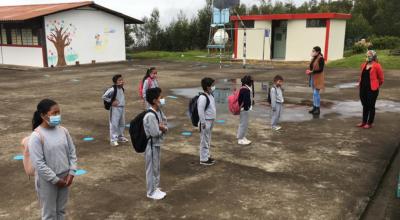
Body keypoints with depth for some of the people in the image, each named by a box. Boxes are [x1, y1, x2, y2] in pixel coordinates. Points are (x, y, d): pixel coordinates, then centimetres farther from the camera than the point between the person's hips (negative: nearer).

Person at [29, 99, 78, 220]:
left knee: (61, 210, 20)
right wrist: (55, 179, -16)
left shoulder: (63, 130, -2)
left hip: (64, 177, 5)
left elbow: (72, 152, 5)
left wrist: (71, 173, -4)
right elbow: (38, 163, -20)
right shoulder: (37, 136, -19)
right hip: (47, 181, -5)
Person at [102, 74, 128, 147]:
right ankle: (113, 140, 5)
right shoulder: (112, 89, -18)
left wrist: (122, 104, 10)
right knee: (114, 124, -2)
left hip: (122, 108, 8)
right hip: (115, 109, -8)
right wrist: (111, 101, -13)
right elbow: (104, 96, -18)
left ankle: (120, 137, 32)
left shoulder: (122, 89, 6)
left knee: (122, 124, 17)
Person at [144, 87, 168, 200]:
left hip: (157, 144, 9)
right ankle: (151, 192, 20)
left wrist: (163, 128, -15)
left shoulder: (159, 111, 3)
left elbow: (165, 126, 8)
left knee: (156, 167, 20)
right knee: (152, 168, 5)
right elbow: (155, 132, -28)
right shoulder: (150, 115, -27)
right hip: (151, 145, -9)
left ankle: (156, 188, 35)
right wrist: (162, 129, -8)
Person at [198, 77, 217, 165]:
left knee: (208, 140, 19)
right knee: (204, 141, 0)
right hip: (206, 122, -10)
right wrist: (203, 123, -22)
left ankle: (207, 156, 32)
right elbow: (200, 111, -24)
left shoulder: (211, 95, 9)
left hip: (211, 121, 10)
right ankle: (203, 159, 9)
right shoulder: (203, 98, -21)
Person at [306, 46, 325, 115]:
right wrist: (309, 71, 1)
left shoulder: (321, 59, -15)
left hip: (318, 78, -8)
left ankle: (318, 109, 1)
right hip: (313, 77, 8)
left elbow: (321, 69, -20)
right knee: (314, 93, 13)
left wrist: (312, 72, -24)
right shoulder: (314, 58, 9)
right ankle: (314, 107, 21)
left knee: (316, 93, -7)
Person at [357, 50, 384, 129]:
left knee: (371, 106, 4)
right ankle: (364, 122, 25)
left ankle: (369, 123, 14)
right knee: (364, 105, 15)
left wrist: (377, 86, 4)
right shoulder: (364, 65, 8)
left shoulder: (377, 66, -11)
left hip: (372, 89, -6)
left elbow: (381, 78, -5)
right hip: (363, 88, 6)